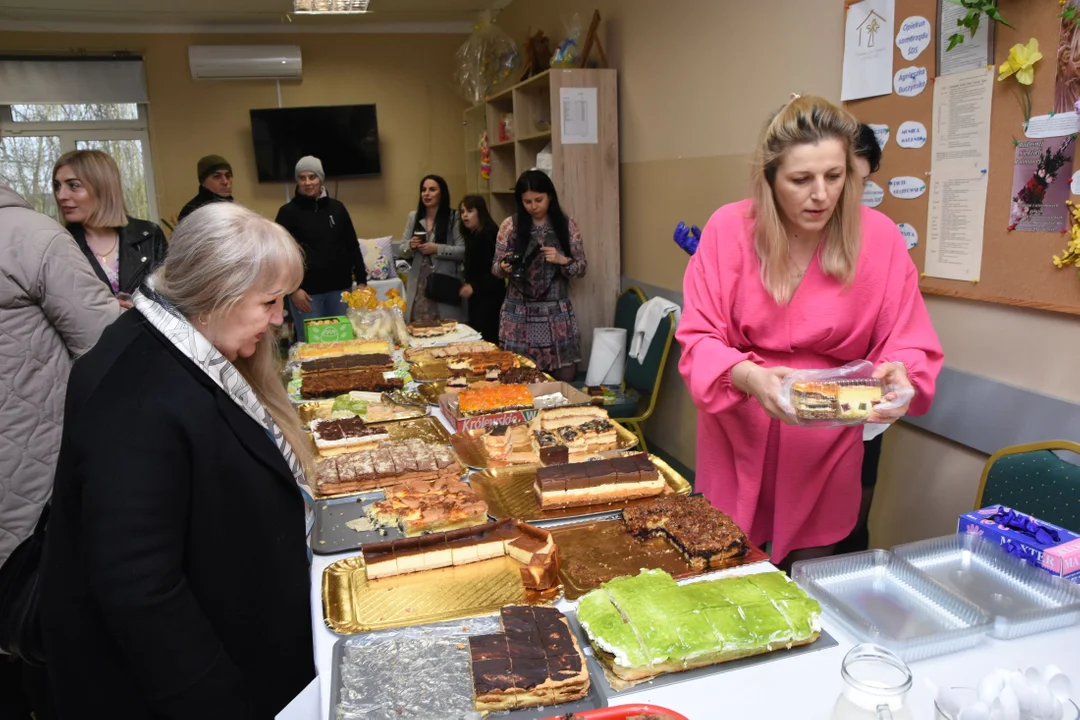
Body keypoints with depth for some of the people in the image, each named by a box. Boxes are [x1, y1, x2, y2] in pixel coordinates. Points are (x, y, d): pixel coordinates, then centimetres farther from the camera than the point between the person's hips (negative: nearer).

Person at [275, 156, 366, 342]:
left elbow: (352, 246, 11)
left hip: (339, 288, 3)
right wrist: (292, 288, -11)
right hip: (306, 291, -3)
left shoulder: (337, 208, 8)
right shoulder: (288, 212, -1)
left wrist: (362, 280, 6)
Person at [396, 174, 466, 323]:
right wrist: (410, 245, -7)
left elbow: (463, 251, -8)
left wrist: (437, 249, -17)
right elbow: (400, 250, 13)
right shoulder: (413, 216, 11)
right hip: (418, 286, 3)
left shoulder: (453, 217, -2)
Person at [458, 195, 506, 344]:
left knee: (485, 338, -11)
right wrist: (468, 284, 10)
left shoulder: (487, 235, -15)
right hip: (478, 295, 10)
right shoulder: (472, 235, 14)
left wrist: (474, 287, -20)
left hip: (489, 295, -10)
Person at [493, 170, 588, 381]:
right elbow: (495, 268, 4)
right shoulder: (510, 225, -1)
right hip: (519, 313, -1)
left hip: (556, 312, 1)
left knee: (565, 376, 3)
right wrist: (504, 267, -18)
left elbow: (582, 268, 4)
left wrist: (562, 260, -16)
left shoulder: (566, 224, 1)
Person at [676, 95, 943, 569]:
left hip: (826, 449, 1)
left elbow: (910, 347, -4)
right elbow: (698, 339, -12)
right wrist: (749, 376, -31)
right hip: (736, 438, 0)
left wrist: (900, 376, -27)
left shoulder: (878, 236, -10)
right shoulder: (729, 228, -12)